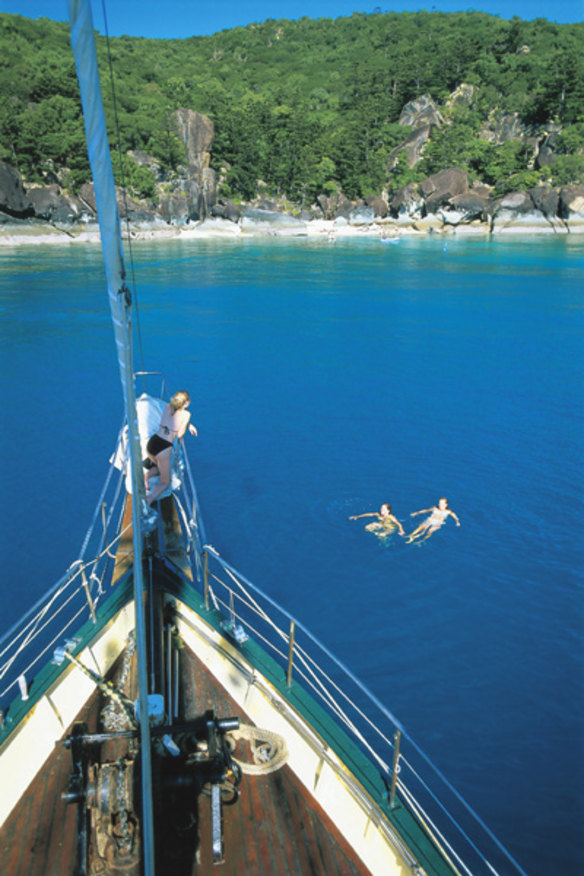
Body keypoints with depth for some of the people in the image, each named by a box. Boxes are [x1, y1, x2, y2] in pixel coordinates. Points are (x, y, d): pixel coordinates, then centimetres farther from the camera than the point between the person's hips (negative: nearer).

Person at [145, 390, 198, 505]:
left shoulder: (168, 407, 10)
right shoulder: (186, 414, -5)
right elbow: (179, 435, -6)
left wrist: (189, 424, 28)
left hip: (152, 443, 5)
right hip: (164, 449, -5)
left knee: (159, 467, 38)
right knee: (165, 483, 13)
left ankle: (146, 476, 7)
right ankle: (149, 499, -15)